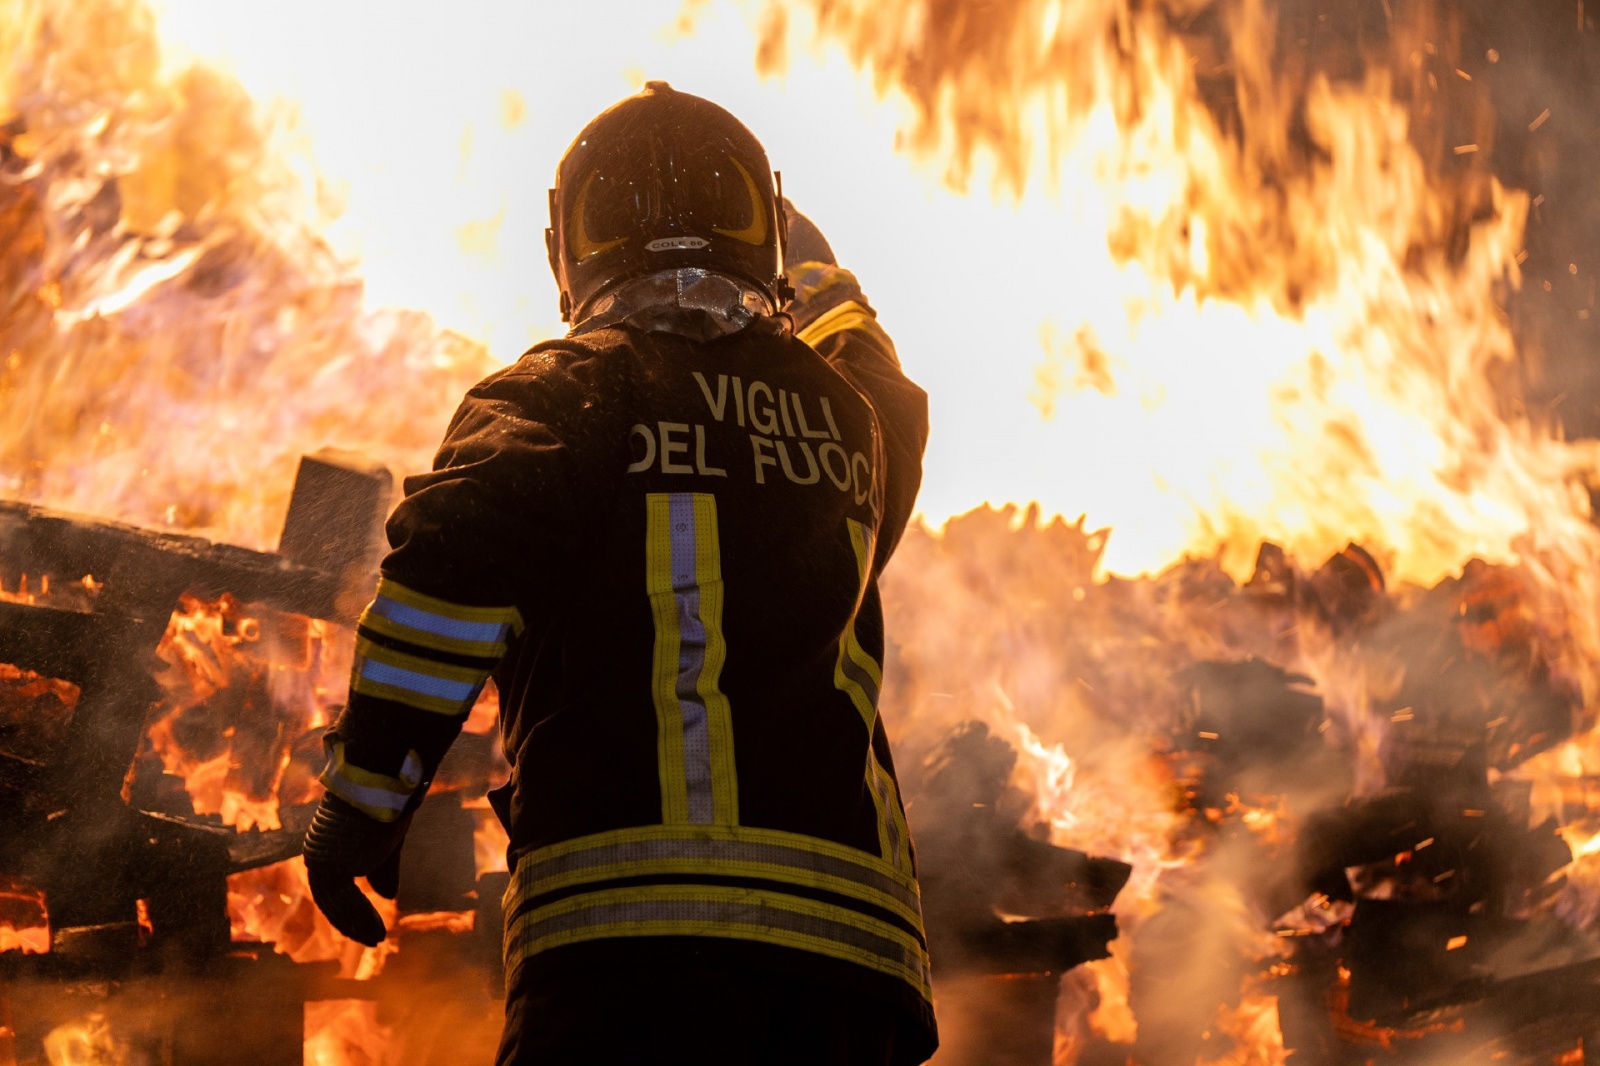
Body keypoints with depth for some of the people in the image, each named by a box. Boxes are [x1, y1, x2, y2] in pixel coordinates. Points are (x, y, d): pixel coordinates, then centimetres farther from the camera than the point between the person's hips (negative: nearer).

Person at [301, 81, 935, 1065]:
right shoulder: (852, 412, 20)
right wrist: (812, 260, 67)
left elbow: (451, 561, -13)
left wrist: (363, 801, -7)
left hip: (619, 933, -4)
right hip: (852, 942, 4)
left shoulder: (565, 391, 5)